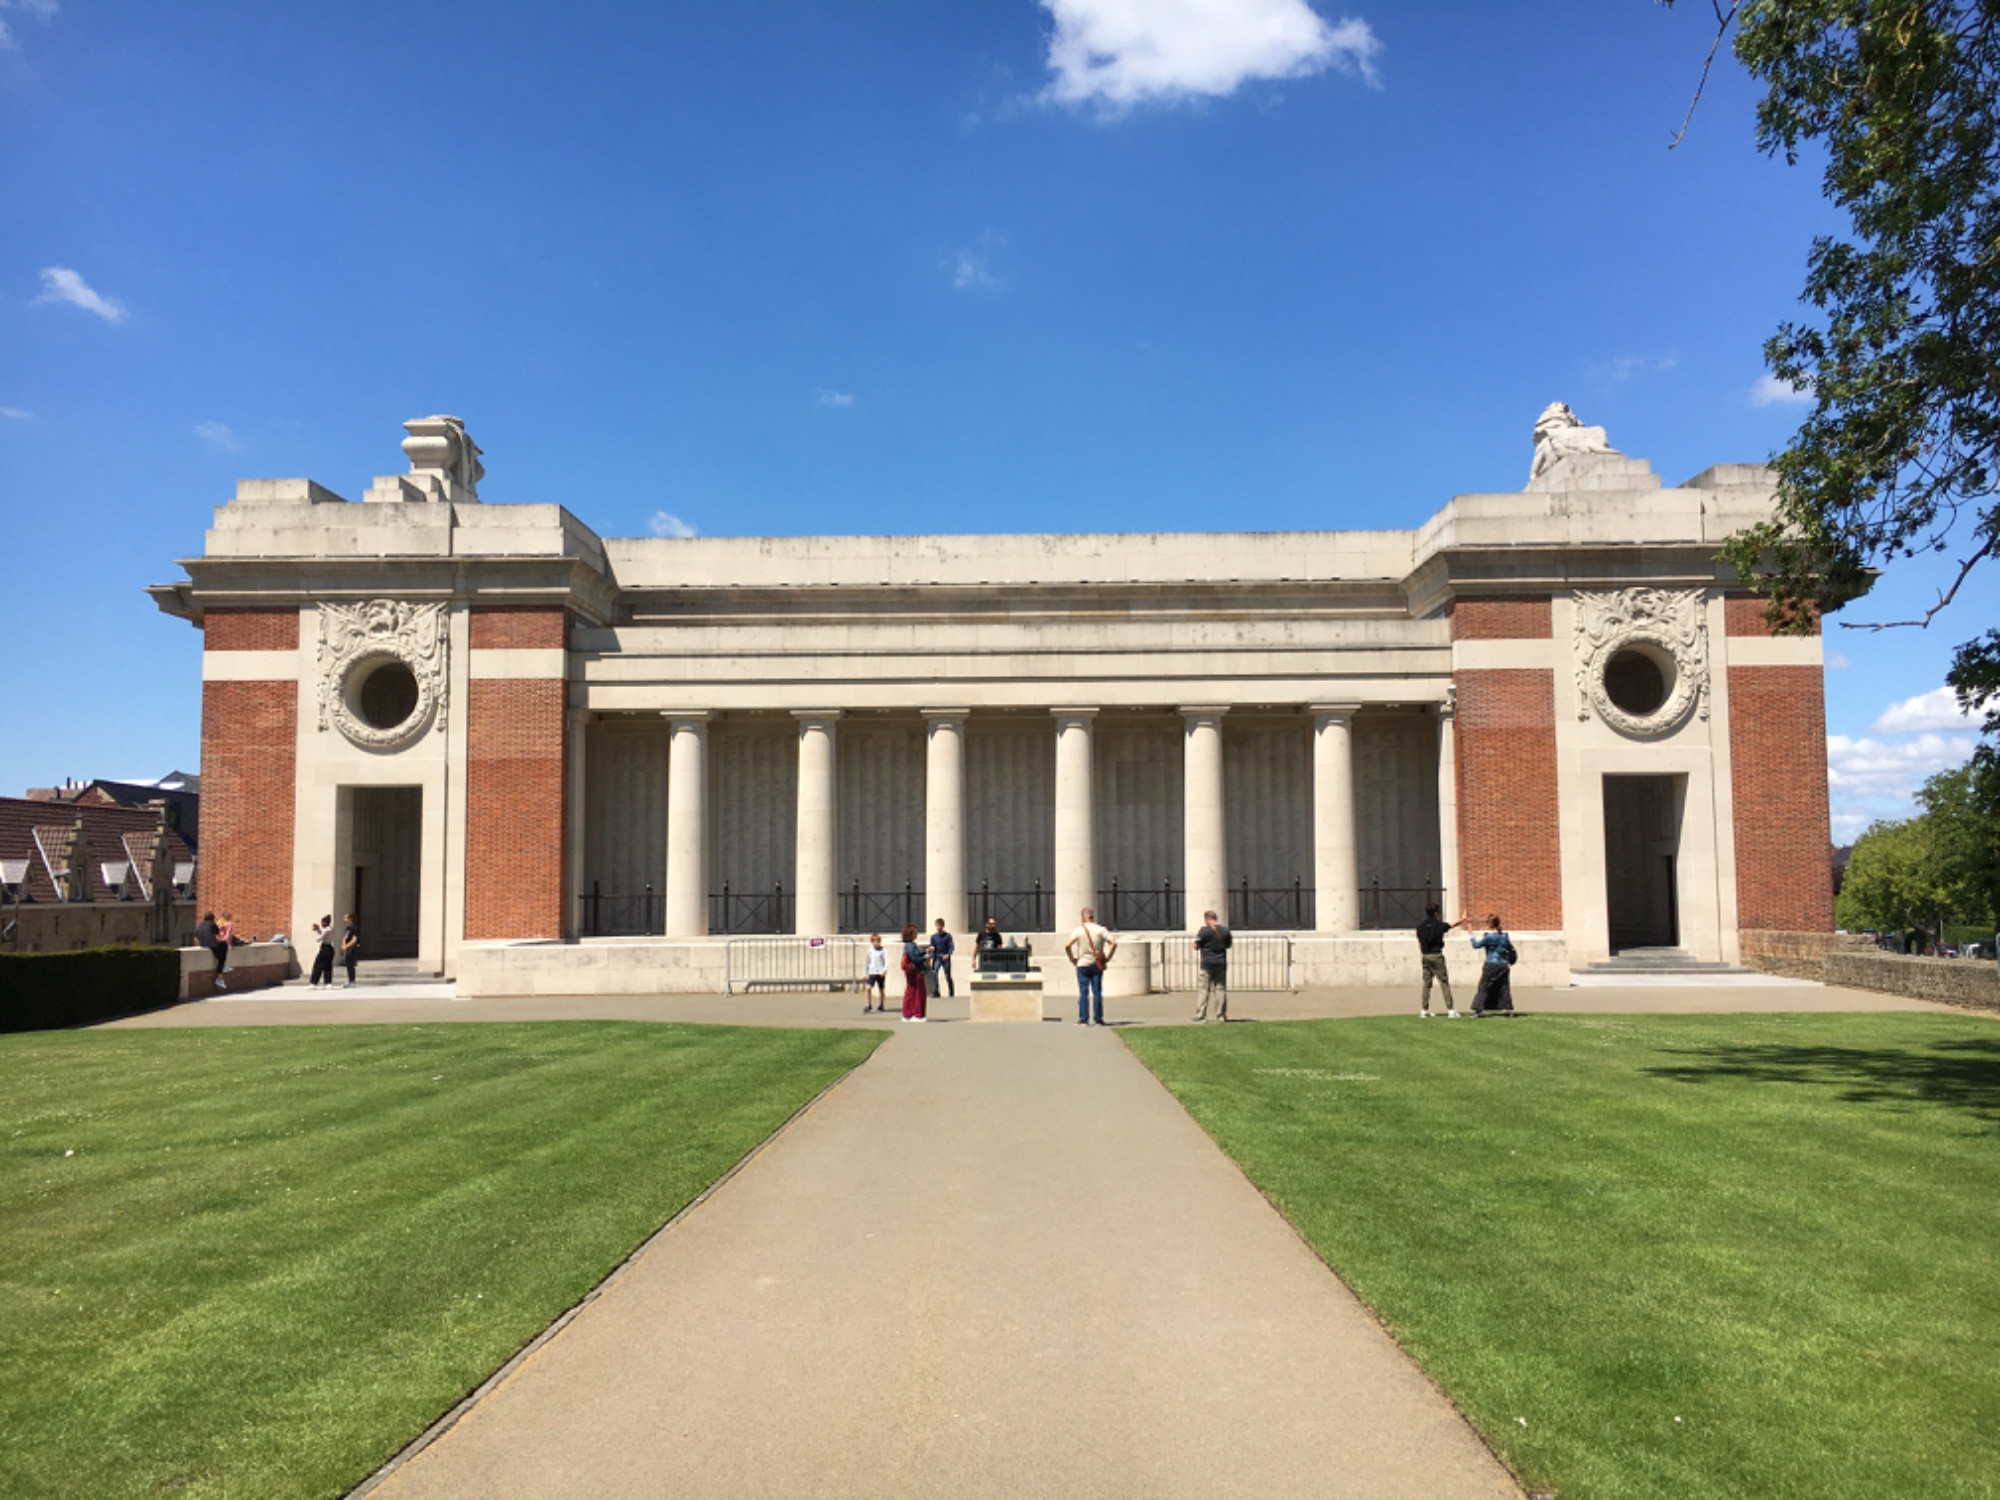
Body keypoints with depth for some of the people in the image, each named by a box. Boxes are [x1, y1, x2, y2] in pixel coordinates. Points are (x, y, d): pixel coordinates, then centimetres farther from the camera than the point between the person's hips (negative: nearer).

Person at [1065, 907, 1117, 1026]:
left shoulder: (1078, 930, -4)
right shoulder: (1100, 930, -1)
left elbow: (1067, 946, -12)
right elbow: (1114, 943, -8)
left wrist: (1072, 958, 1)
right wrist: (1107, 957, 0)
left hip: (1083, 964, -1)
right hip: (1097, 965, 1)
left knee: (1083, 992, 2)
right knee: (1097, 992, 5)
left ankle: (1083, 1019, 0)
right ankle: (1098, 1019, 5)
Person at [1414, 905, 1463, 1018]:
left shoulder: (1420, 926, 5)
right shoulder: (1439, 925, -6)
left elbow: (1420, 944, 10)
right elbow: (1453, 924, 12)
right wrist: (1462, 919, 32)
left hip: (1425, 956, 4)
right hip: (1437, 956, -4)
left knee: (1426, 983, 9)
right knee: (1444, 983, -1)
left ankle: (1424, 1010, 9)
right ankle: (1450, 1010, -4)